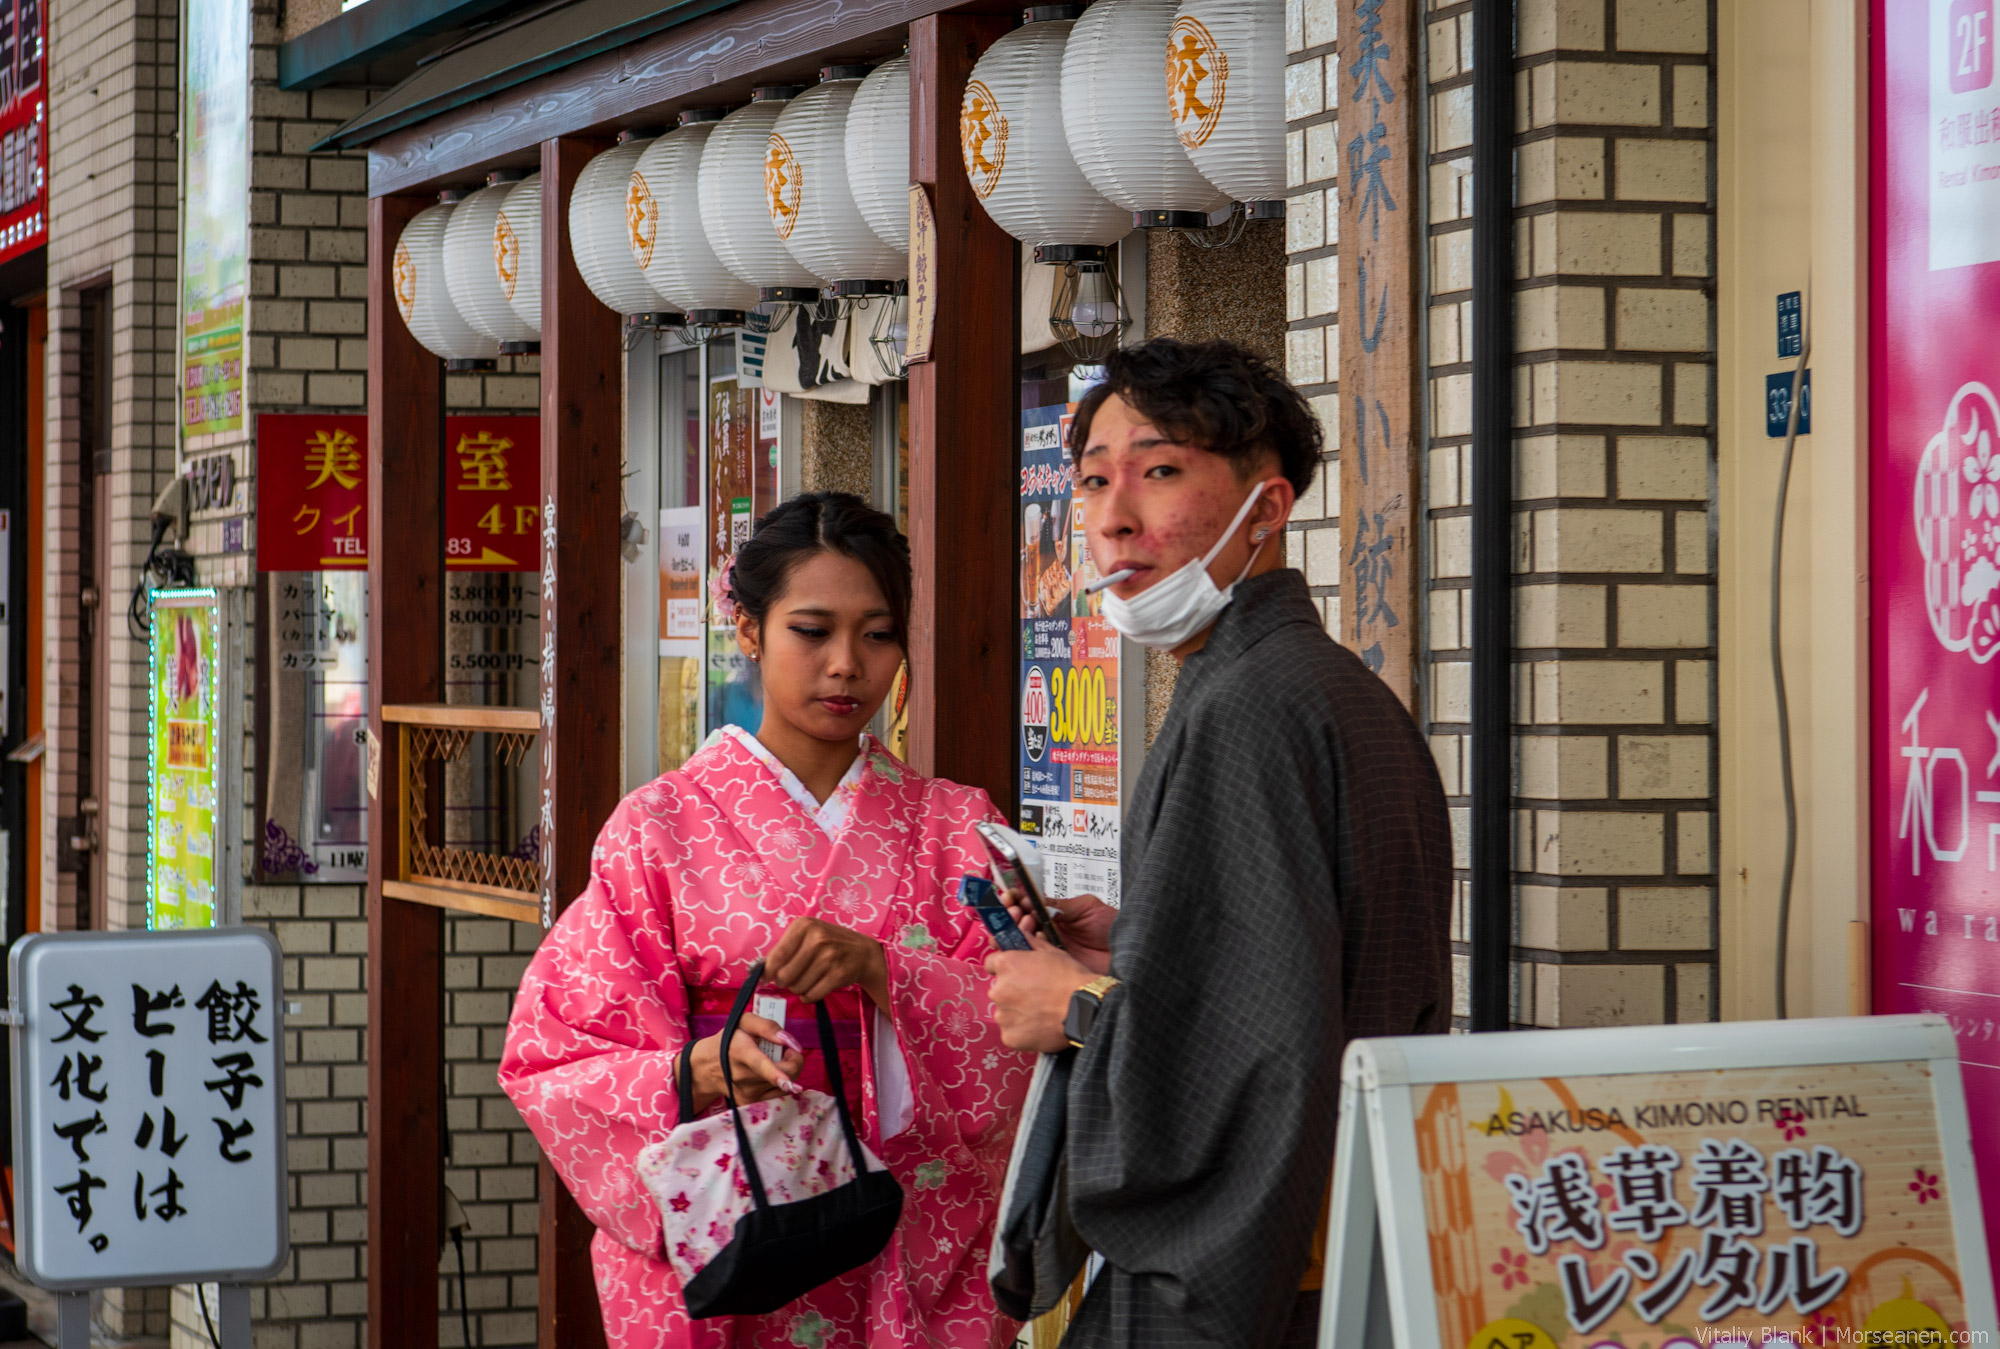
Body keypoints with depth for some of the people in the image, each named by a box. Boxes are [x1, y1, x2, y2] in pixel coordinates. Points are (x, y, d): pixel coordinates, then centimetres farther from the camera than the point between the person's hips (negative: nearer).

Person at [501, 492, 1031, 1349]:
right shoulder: (664, 826, 0)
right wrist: (701, 1072, -24)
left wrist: (877, 967, -24)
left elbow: (1017, 1039, -7)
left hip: (921, 1270, 1)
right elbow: (556, 1064, -5)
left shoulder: (955, 828, 6)